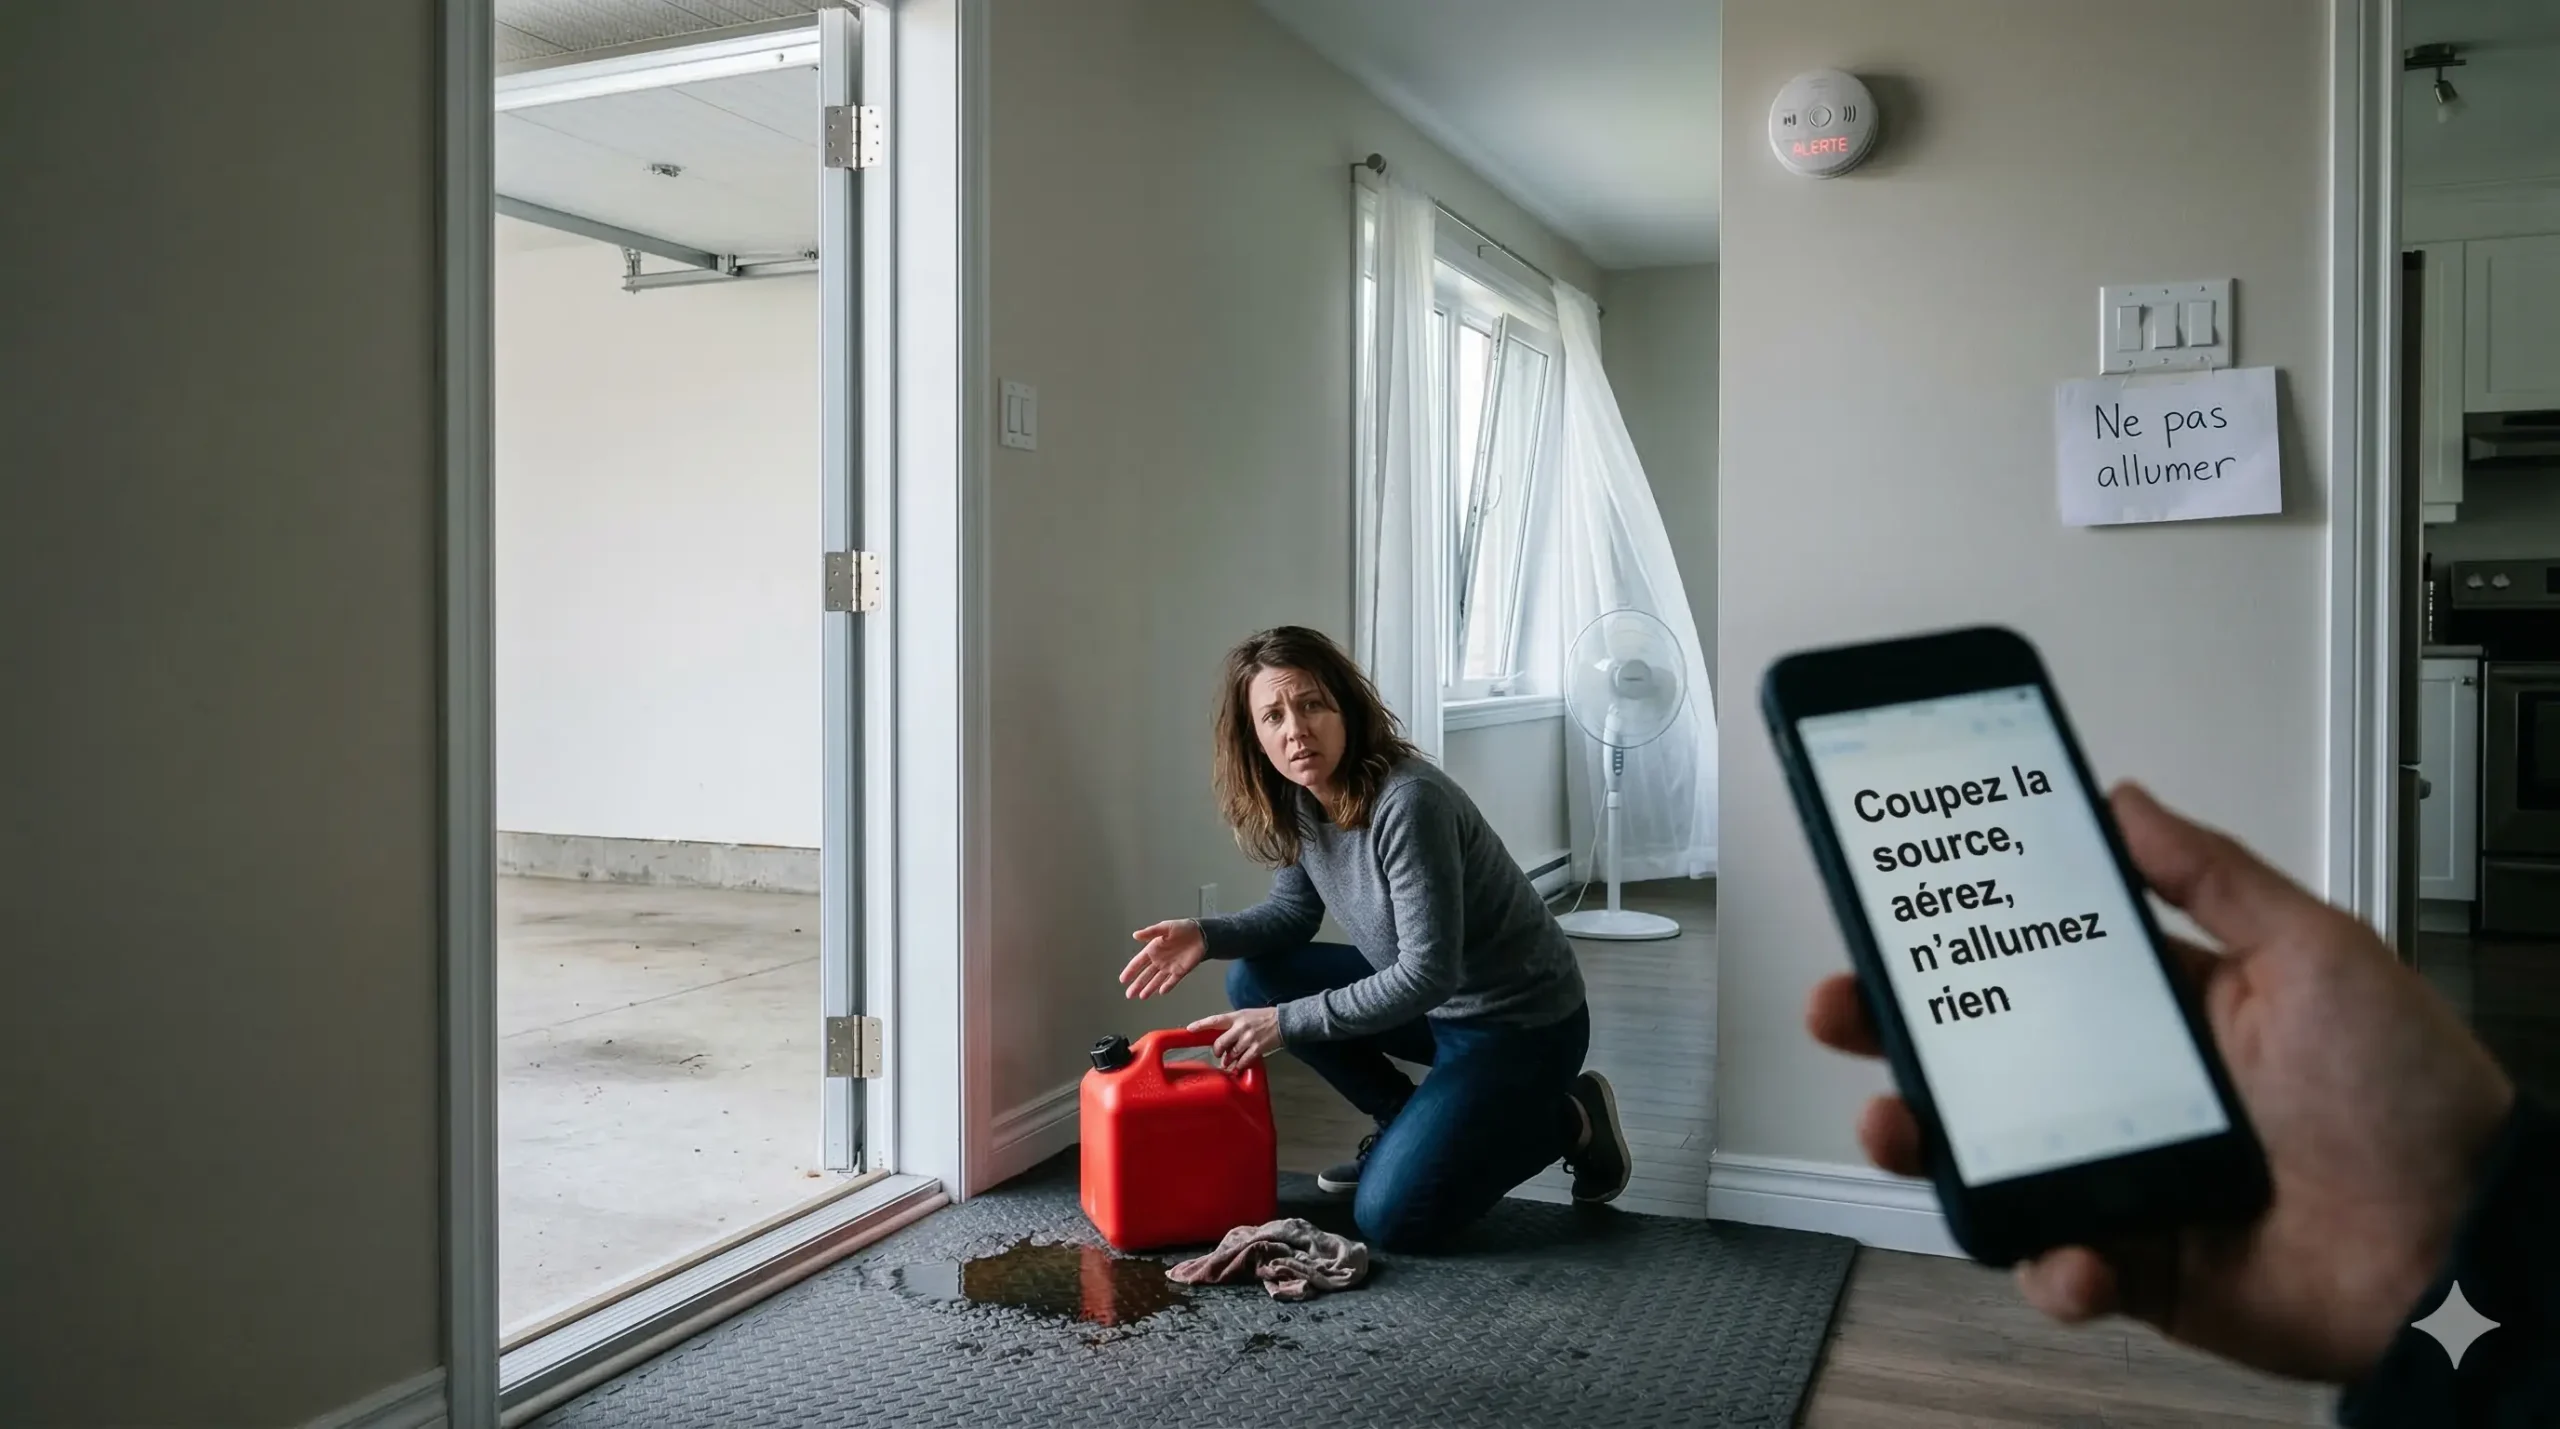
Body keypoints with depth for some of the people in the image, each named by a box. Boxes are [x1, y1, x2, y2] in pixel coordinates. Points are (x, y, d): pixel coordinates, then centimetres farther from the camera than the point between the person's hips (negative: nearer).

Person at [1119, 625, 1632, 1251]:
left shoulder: (1409, 801, -31)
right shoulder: (1297, 801, -7)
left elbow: (1428, 972, -29)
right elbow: (1294, 910, 8)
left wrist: (1286, 1022, -26)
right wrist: (1205, 934, -11)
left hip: (1521, 1020, -8)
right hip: (1430, 1001, 8)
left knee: (1390, 1218, -12)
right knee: (1254, 976, -2)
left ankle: (1569, 1119, 7)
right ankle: (1402, 1119, 12)